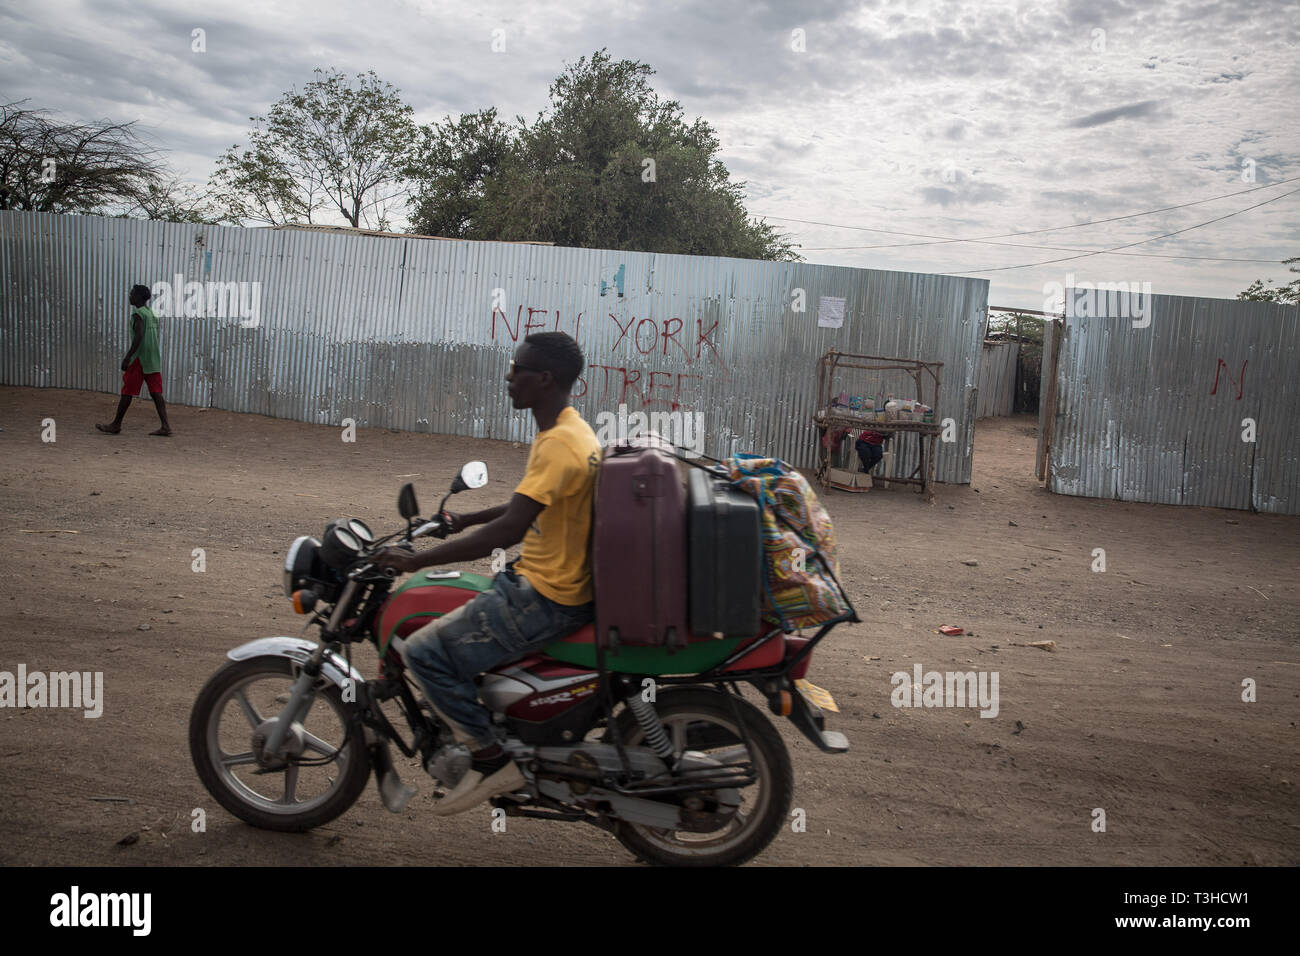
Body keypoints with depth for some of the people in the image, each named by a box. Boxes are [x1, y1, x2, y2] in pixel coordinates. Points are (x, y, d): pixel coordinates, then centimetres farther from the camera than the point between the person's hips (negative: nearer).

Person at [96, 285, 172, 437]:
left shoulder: (138, 314, -10)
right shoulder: (151, 314, 16)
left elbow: (139, 336, -20)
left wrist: (127, 357, -19)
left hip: (139, 359, -8)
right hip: (154, 359, 8)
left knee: (127, 392, 3)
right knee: (156, 393, 1)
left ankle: (116, 425, 12)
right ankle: (165, 426, -9)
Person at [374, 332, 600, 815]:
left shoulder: (559, 444, -22)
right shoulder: (570, 430, 10)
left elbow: (508, 530, -29)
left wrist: (417, 560, -25)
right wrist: (464, 520, 27)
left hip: (545, 598, -10)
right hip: (540, 581, 10)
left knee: (424, 650, -13)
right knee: (442, 619, 22)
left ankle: (491, 758, -2)